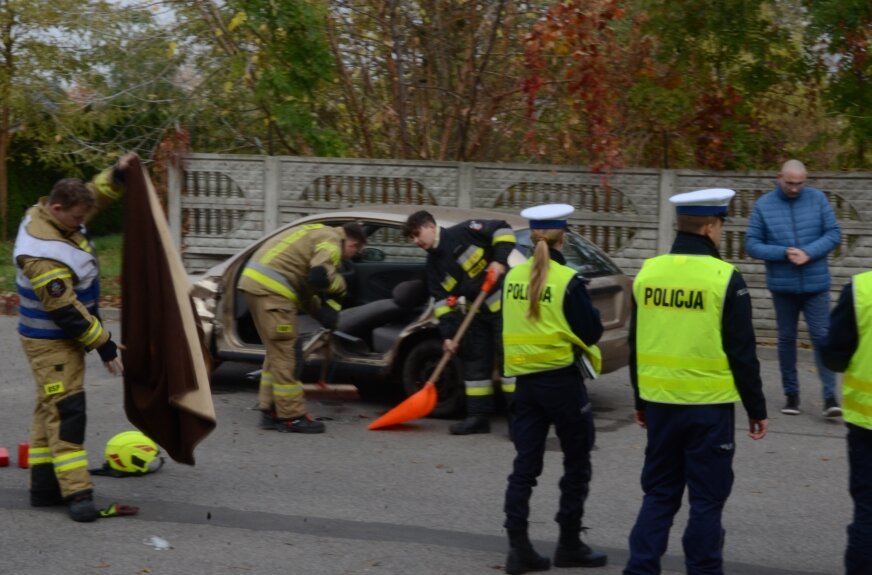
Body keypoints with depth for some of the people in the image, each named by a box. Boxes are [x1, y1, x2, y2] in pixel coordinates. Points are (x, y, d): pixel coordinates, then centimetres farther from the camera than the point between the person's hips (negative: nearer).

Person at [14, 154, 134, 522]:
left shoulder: (50, 215, -1)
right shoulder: (44, 255, -30)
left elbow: (95, 196, 17)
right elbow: (66, 312, -27)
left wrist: (117, 175, -2)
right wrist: (104, 345, -20)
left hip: (63, 337, 10)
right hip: (52, 343, -10)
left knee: (51, 409, 13)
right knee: (66, 411, -13)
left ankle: (44, 487, 19)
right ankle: (77, 492, -15)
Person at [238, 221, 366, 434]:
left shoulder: (318, 234, 25)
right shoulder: (332, 241, -5)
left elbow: (303, 282, 26)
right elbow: (319, 278, -21)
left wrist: (320, 311, 16)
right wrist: (340, 286, -1)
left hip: (256, 279, 10)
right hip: (271, 288, -10)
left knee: (277, 352, 17)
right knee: (285, 354, -5)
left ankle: (271, 412, 20)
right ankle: (292, 417, -2)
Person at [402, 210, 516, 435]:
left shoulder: (463, 232, -12)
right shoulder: (434, 264, 9)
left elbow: (502, 230, -13)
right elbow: (443, 301, 6)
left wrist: (500, 260, -22)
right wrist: (448, 335, -1)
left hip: (503, 302, -8)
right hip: (477, 311, 8)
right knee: (474, 359, 8)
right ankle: (478, 416, 14)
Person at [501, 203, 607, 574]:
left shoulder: (513, 278, 3)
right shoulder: (568, 281, -14)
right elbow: (591, 332, -11)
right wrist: (587, 310, 6)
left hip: (524, 380, 5)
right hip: (562, 380, -5)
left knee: (525, 466, 8)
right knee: (576, 464, 10)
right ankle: (569, 545, 14)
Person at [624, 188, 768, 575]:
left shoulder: (648, 272, 3)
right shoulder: (725, 278, -12)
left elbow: (635, 346, 10)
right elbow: (742, 353, -9)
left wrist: (640, 401, 20)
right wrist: (757, 409, 0)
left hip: (660, 402, 5)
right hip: (709, 406, -5)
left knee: (659, 493, 14)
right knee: (707, 498, 6)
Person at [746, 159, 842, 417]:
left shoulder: (818, 199, -2)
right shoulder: (763, 205, -4)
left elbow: (834, 234, -3)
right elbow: (752, 245, -5)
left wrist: (809, 253, -18)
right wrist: (783, 253, -19)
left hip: (816, 284, -1)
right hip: (782, 286, 1)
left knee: (822, 337, -4)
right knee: (786, 339, 9)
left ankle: (830, 396, -4)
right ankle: (791, 393, 20)